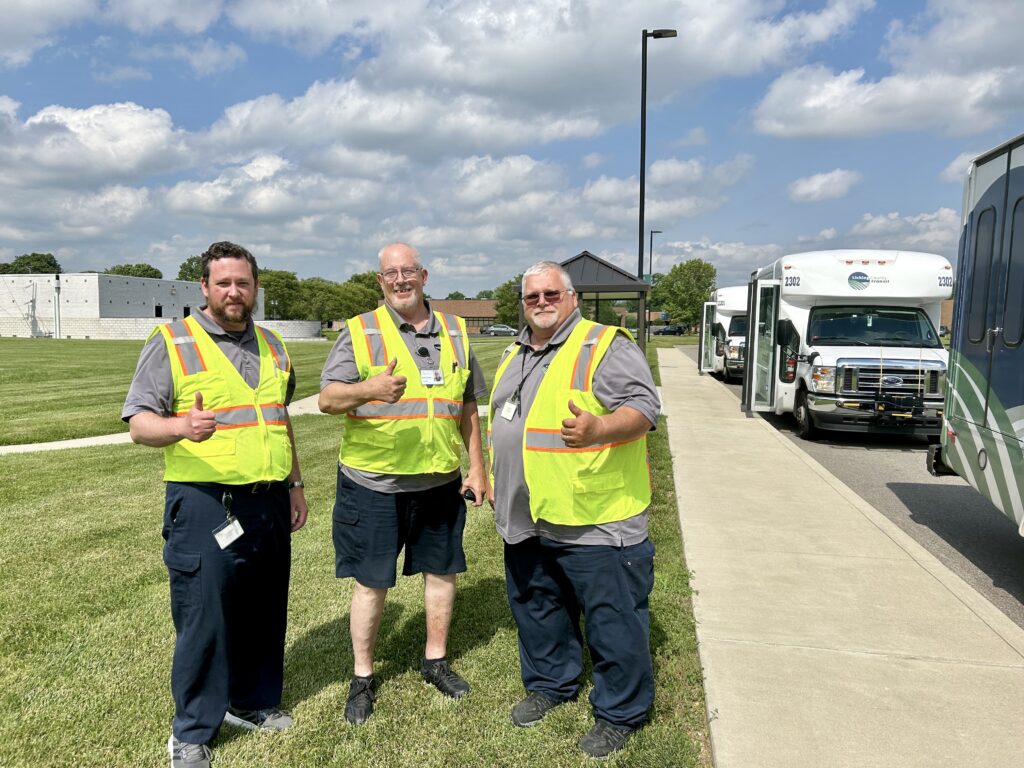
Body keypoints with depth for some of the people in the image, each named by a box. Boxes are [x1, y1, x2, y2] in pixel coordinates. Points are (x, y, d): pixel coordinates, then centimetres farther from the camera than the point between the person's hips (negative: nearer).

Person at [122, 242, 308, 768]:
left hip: (269, 503, 5)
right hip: (206, 504, -5)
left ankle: (252, 701, 33)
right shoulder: (172, 343, -3)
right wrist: (181, 426, -29)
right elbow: (139, 422, -8)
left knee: (265, 611, 14)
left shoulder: (272, 346, 14)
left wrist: (294, 483, 20)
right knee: (204, 617, 0)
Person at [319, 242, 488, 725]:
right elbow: (327, 399, -10)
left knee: (441, 570, 14)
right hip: (373, 483, -3)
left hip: (440, 481, 4)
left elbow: (468, 408, 14)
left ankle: (436, 660, 35)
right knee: (370, 582, 6)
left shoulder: (455, 332, 8)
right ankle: (362, 677, 26)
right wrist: (371, 388, -30)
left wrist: (477, 468, 10)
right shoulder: (359, 332, -3)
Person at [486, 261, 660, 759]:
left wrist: (598, 428, -37)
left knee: (612, 620, 4)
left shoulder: (606, 346, -10)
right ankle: (549, 684, 42)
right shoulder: (516, 355, 15)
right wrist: (495, 477, 22)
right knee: (536, 608, 21)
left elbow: (644, 407, -19)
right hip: (527, 518, 8)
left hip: (594, 519, -7)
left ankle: (619, 713, 22)